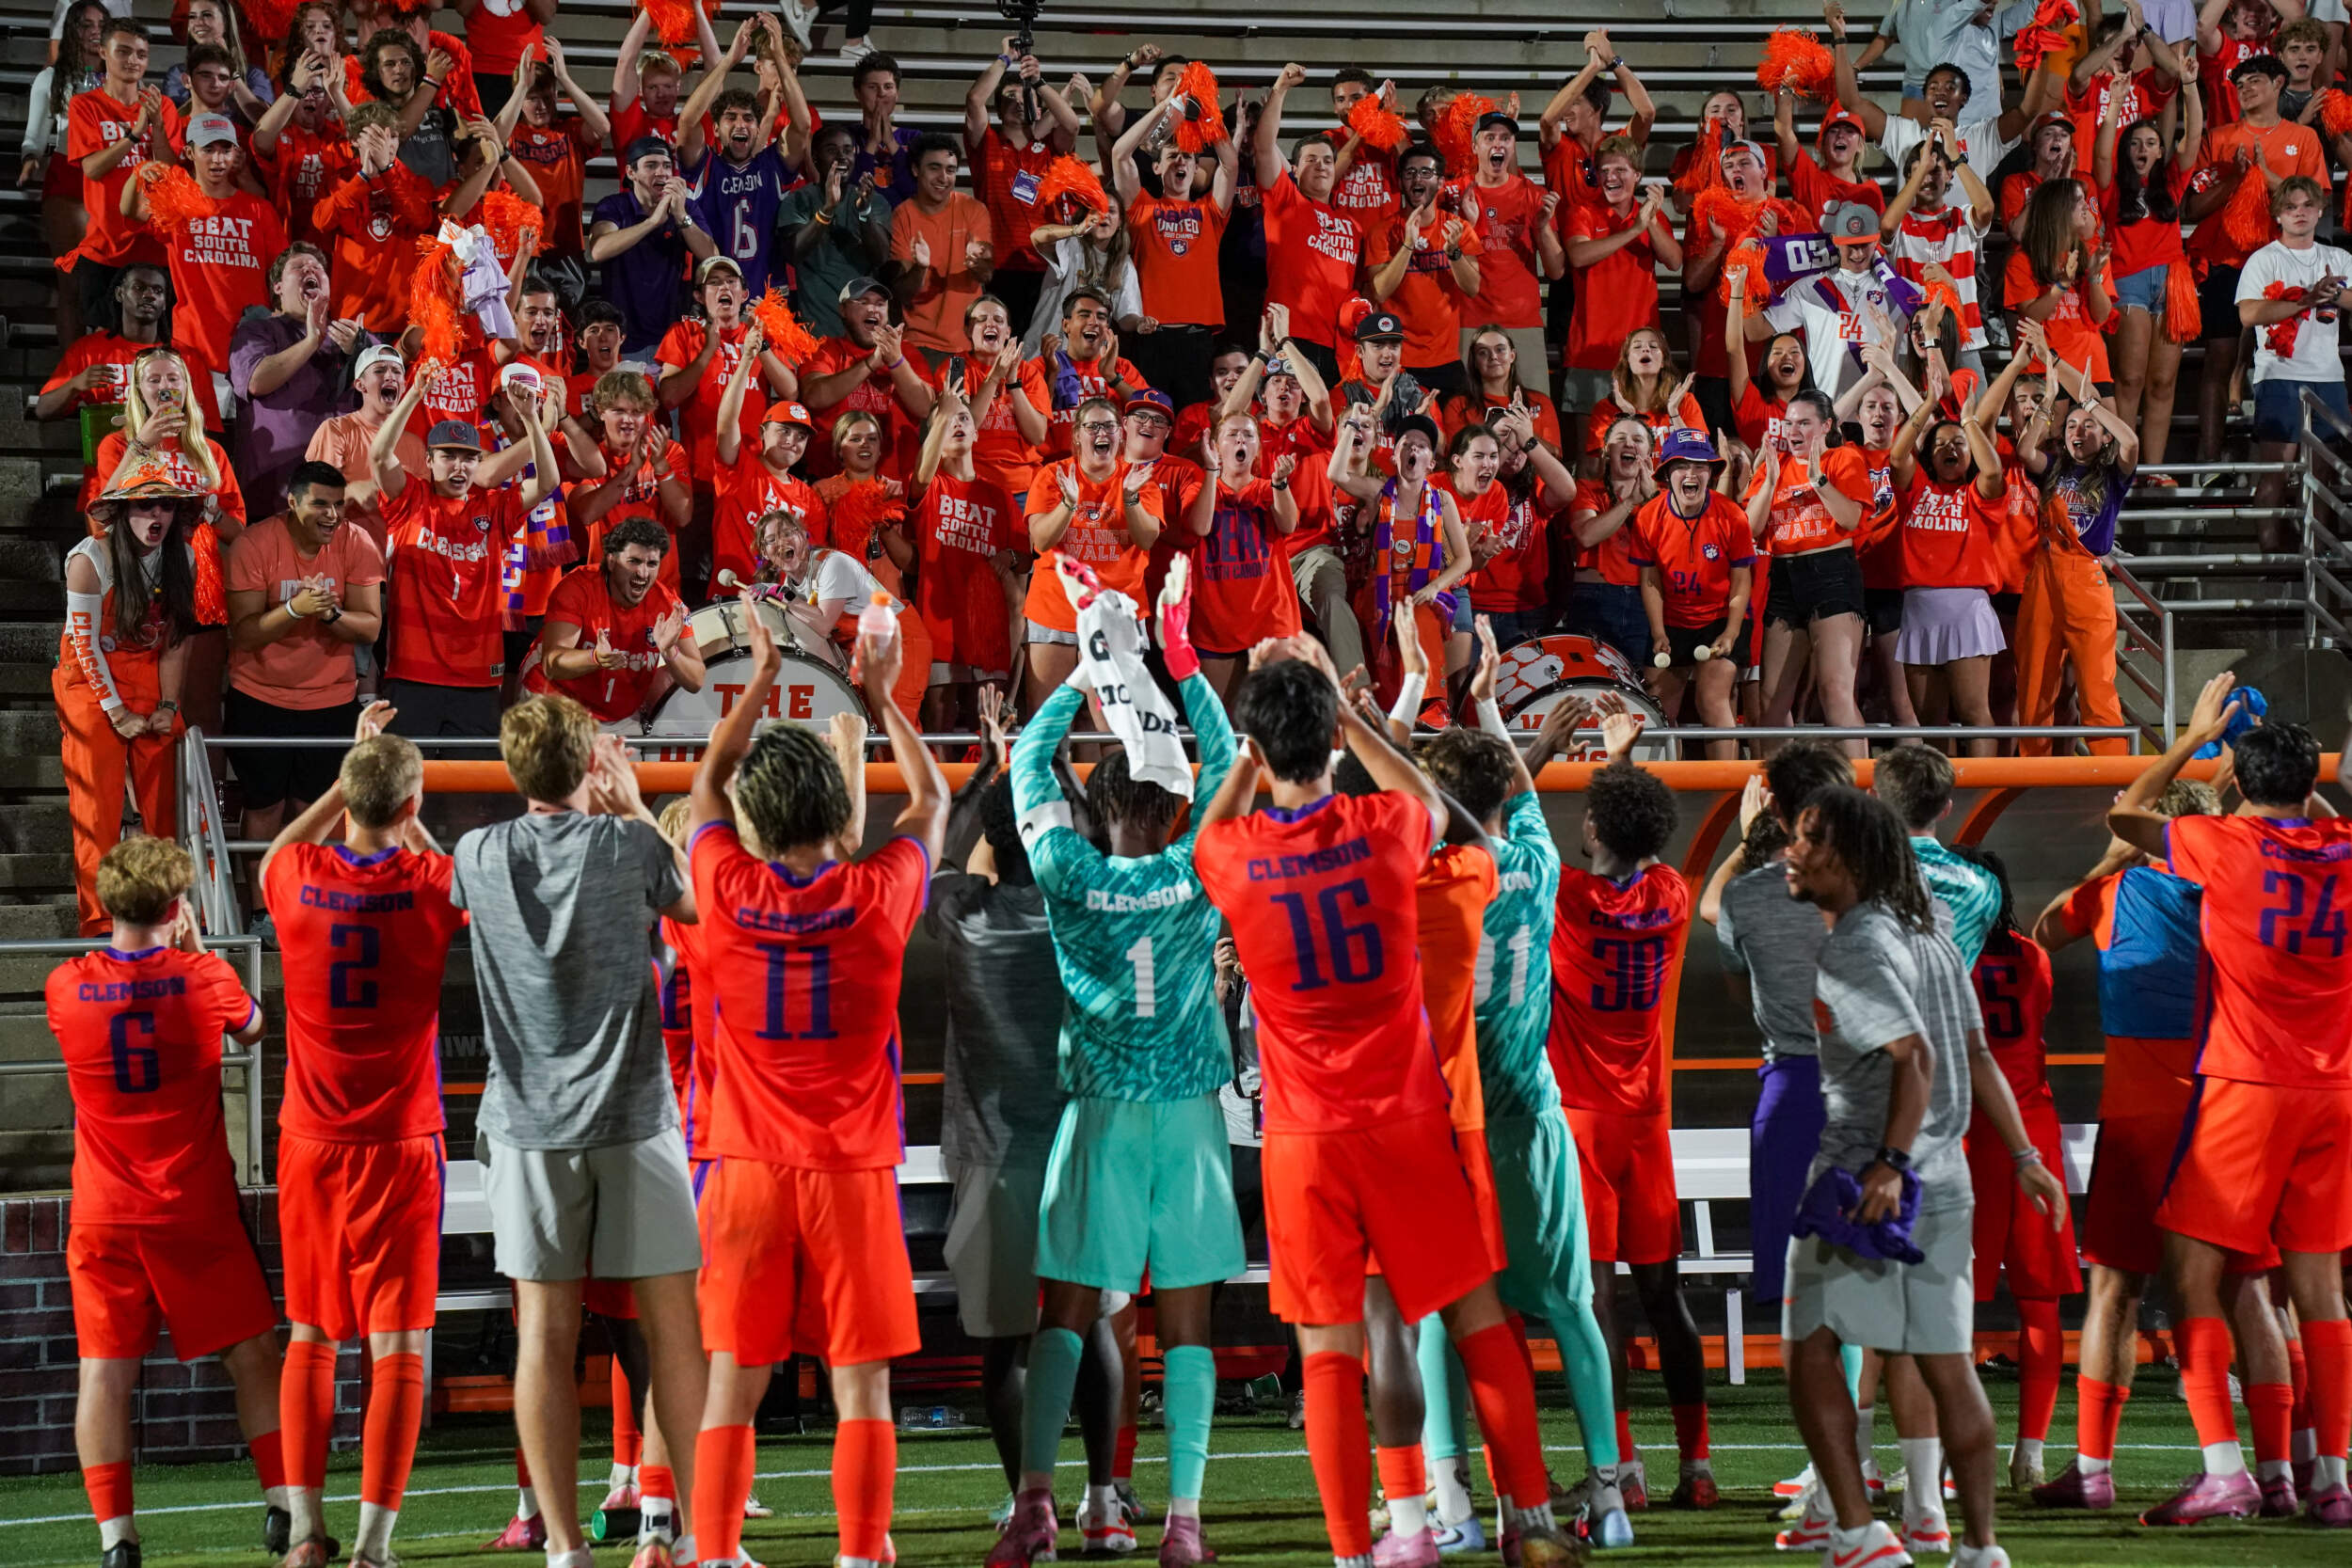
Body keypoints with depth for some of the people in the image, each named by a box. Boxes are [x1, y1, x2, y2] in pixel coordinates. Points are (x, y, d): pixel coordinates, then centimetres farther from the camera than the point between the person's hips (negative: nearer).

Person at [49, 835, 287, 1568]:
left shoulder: (65, 988, -4)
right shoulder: (203, 978, -8)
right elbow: (252, 1028, 13)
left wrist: (162, 952, 19)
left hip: (104, 1218, 1)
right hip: (196, 1210, -1)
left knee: (105, 1372, 1)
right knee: (254, 1356, 12)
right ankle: (284, 1506, 11)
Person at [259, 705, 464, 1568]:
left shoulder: (296, 880, -4)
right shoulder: (431, 885, -9)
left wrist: (351, 778, 23)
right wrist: (405, 815, 17)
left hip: (310, 1143, 3)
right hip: (401, 1147, -3)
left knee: (311, 1337, 14)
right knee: (398, 1347, -1)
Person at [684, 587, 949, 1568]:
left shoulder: (729, 894, -5)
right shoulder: (877, 898, -7)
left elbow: (705, 786, 15)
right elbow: (931, 800, 14)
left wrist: (759, 683, 22)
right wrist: (880, 696, 22)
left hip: (748, 1168, 1)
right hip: (853, 1172, -1)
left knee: (732, 1384, 3)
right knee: (860, 1386, 1)